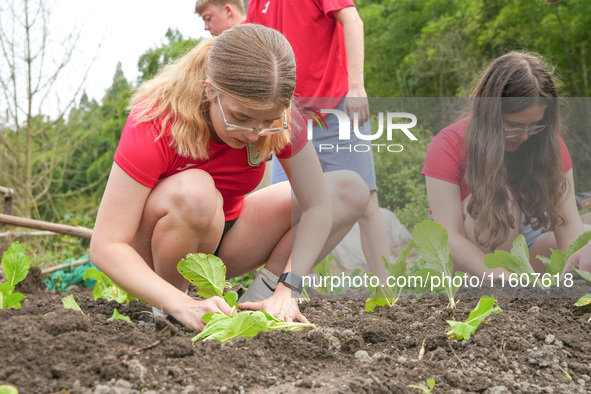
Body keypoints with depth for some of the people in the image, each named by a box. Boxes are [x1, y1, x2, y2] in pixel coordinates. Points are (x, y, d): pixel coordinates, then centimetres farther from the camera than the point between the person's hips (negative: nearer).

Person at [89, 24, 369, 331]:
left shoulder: (274, 115, -19)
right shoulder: (153, 124, -31)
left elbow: (317, 205, -16)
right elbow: (105, 247, -34)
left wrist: (285, 290, -31)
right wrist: (183, 306, -46)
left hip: (222, 235, 5)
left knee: (351, 190, -10)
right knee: (193, 191, -40)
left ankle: (254, 302, -10)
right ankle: (166, 316, -15)